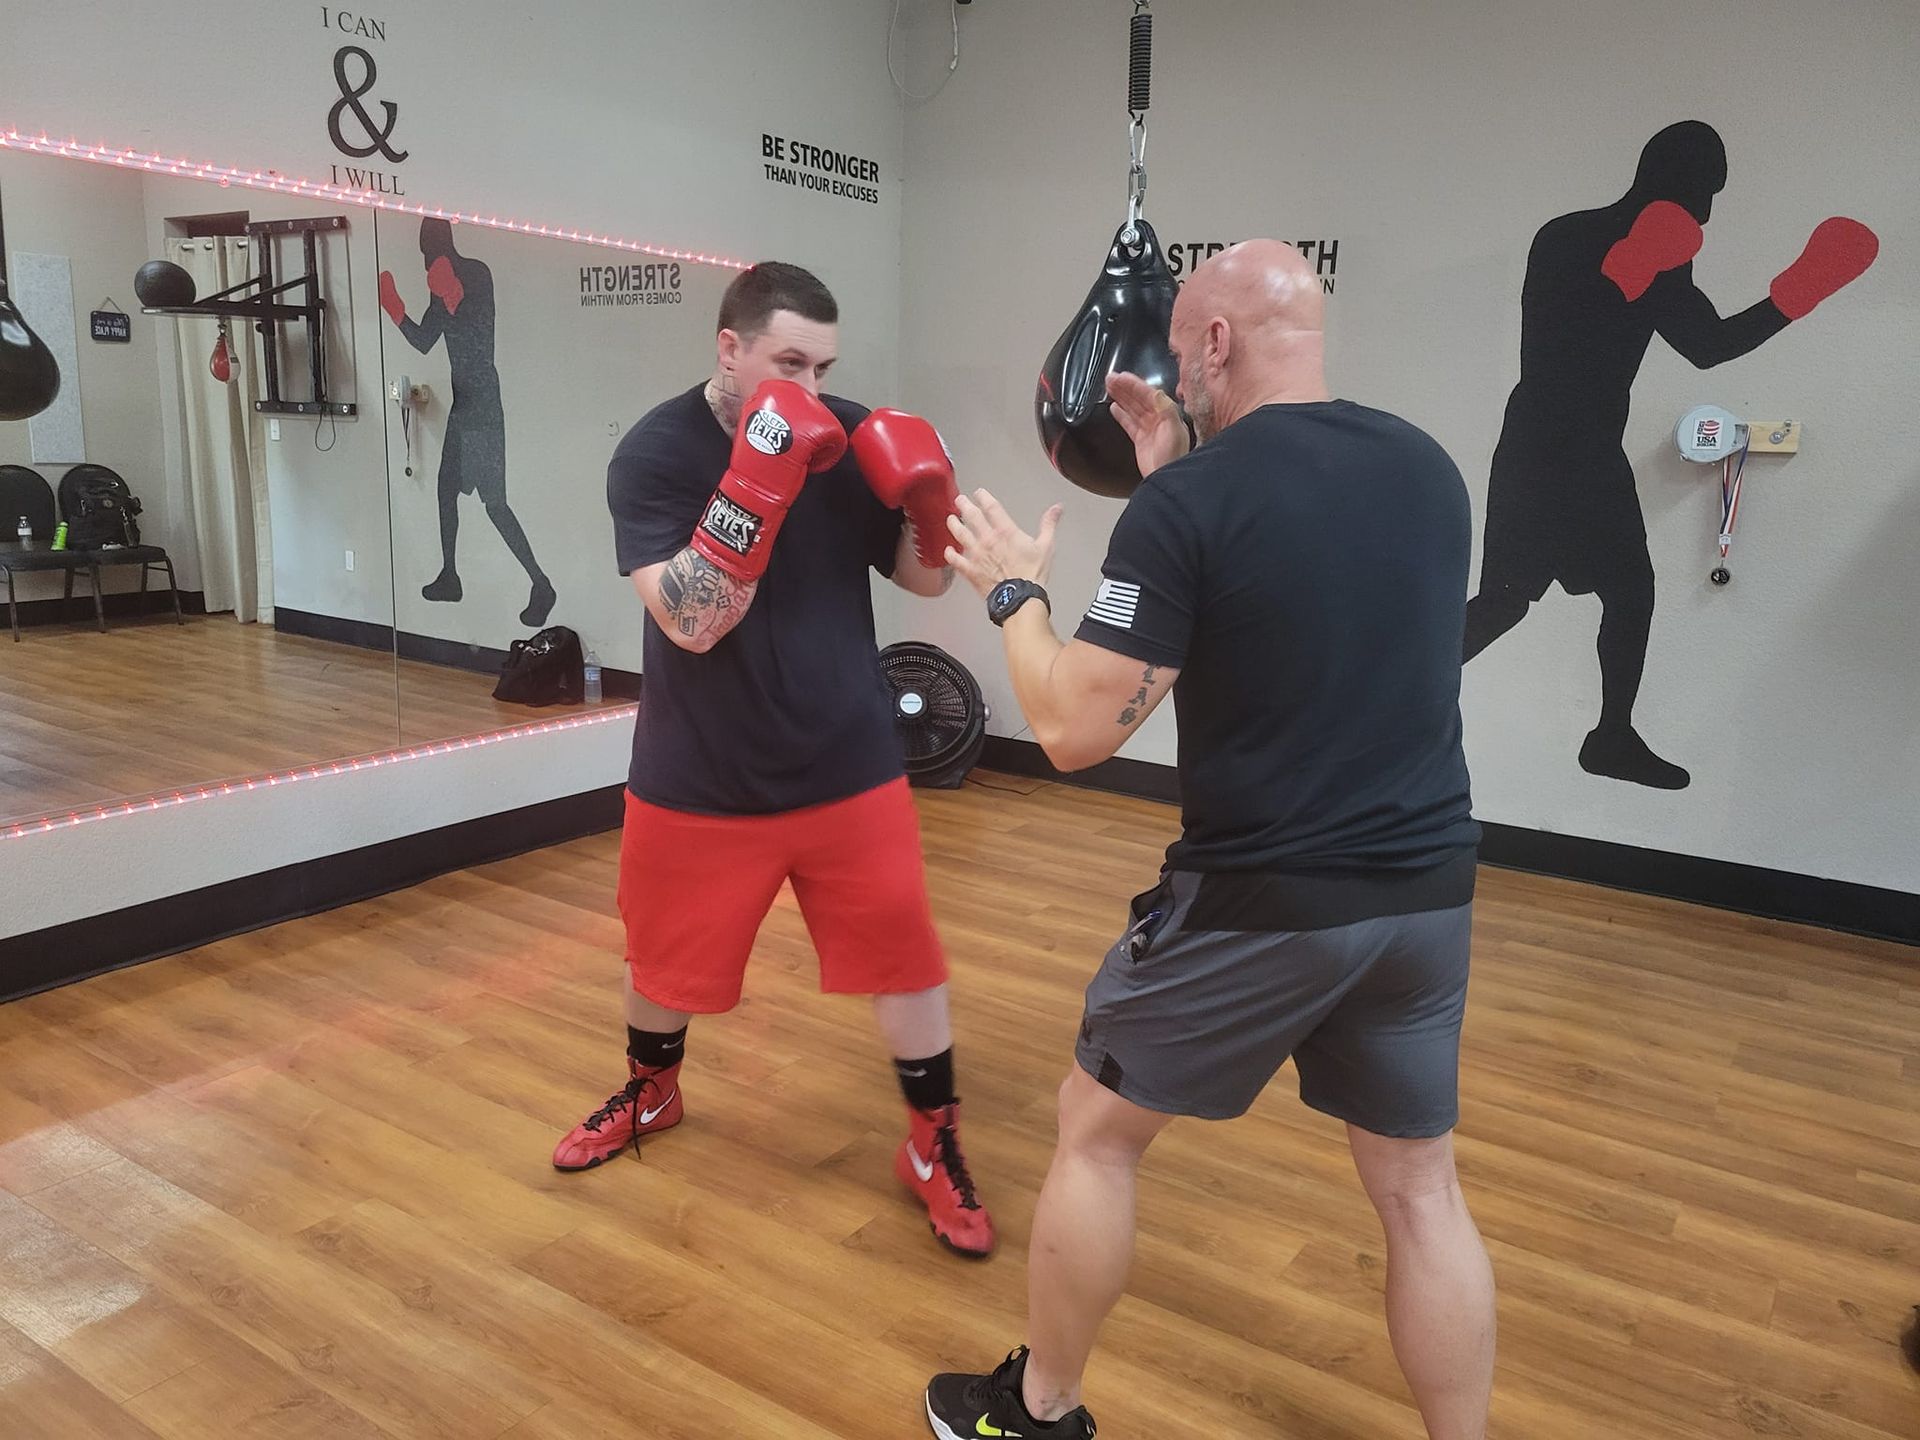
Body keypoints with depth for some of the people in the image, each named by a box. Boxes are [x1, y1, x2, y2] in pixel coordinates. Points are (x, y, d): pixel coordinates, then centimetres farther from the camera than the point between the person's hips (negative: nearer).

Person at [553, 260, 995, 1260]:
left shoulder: (850, 438, -5)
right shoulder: (655, 453, -14)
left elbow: (925, 579, 2)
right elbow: (690, 621, -26)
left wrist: (930, 503, -19)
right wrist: (758, 483, -36)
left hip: (847, 767, 1)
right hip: (698, 778, -1)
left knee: (904, 957, 4)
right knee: (664, 957, 18)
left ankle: (934, 1147, 25)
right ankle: (650, 1093, 49)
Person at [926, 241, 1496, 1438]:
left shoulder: (1190, 500, -15)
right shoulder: (1430, 470, 5)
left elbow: (1076, 731, -14)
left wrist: (1016, 592, 2)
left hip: (1263, 903, -5)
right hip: (1429, 893, 6)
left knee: (1096, 1132, 16)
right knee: (1420, 1188, 20)